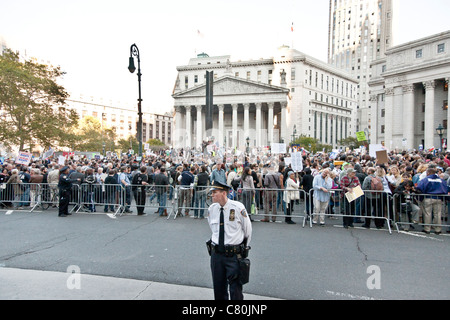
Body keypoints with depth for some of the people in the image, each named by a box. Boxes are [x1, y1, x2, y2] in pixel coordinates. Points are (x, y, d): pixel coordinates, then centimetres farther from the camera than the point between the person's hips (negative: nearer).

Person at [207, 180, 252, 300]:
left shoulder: (238, 207, -13)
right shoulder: (211, 209, 0)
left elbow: (248, 230, 1)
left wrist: (244, 248, 10)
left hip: (234, 255, -4)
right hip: (216, 253, 4)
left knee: (235, 288, 1)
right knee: (218, 288, 14)